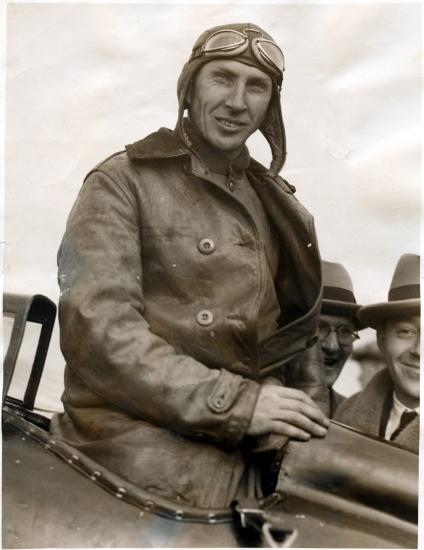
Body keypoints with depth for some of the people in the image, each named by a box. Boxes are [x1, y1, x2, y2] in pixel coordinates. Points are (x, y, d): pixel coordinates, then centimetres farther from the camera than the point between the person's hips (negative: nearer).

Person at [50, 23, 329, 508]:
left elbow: (300, 329, 22)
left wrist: (309, 419, 6)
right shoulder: (123, 182, -3)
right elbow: (97, 329, -14)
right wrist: (234, 403, -18)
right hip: (142, 429, -5)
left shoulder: (280, 207, 16)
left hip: (245, 443, 6)